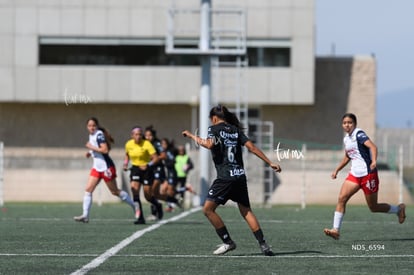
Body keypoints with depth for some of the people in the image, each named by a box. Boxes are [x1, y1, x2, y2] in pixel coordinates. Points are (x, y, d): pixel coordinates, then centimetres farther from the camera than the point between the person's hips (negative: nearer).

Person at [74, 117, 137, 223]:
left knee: (115, 191, 1)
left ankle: (134, 206, 17)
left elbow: (105, 150, -26)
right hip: (97, 167, 8)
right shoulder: (92, 135, 11)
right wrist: (91, 152, 9)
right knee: (88, 189, -3)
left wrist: (92, 147, -19)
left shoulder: (99, 135, -16)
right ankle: (85, 215, -5)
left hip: (106, 167, -8)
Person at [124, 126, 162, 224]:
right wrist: (125, 164, 5)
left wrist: (148, 165, -30)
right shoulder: (128, 144, -1)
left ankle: (158, 206, 38)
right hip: (135, 169, 3)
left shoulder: (147, 144, -15)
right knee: (134, 189, -19)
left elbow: (155, 158, -16)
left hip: (146, 170, -3)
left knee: (148, 196, 0)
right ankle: (140, 217, -17)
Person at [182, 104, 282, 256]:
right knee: (246, 211, 13)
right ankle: (263, 244, 4)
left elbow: (210, 144, -19)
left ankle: (228, 242, -3)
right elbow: (251, 147, 9)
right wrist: (270, 163, 9)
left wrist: (193, 137, -6)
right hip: (240, 176, 7)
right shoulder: (236, 130, 16)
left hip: (225, 177, -7)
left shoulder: (214, 128, 1)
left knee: (208, 209, 0)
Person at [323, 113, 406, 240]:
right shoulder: (346, 138, 13)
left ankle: (398, 209, 27)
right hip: (354, 175, 7)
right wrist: (337, 170, 23)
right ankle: (336, 230, -13)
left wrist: (374, 161, -44)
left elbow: (372, 146, -27)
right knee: (341, 198, -10)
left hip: (368, 173, -7)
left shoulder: (359, 134, -12)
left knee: (373, 207, 2)